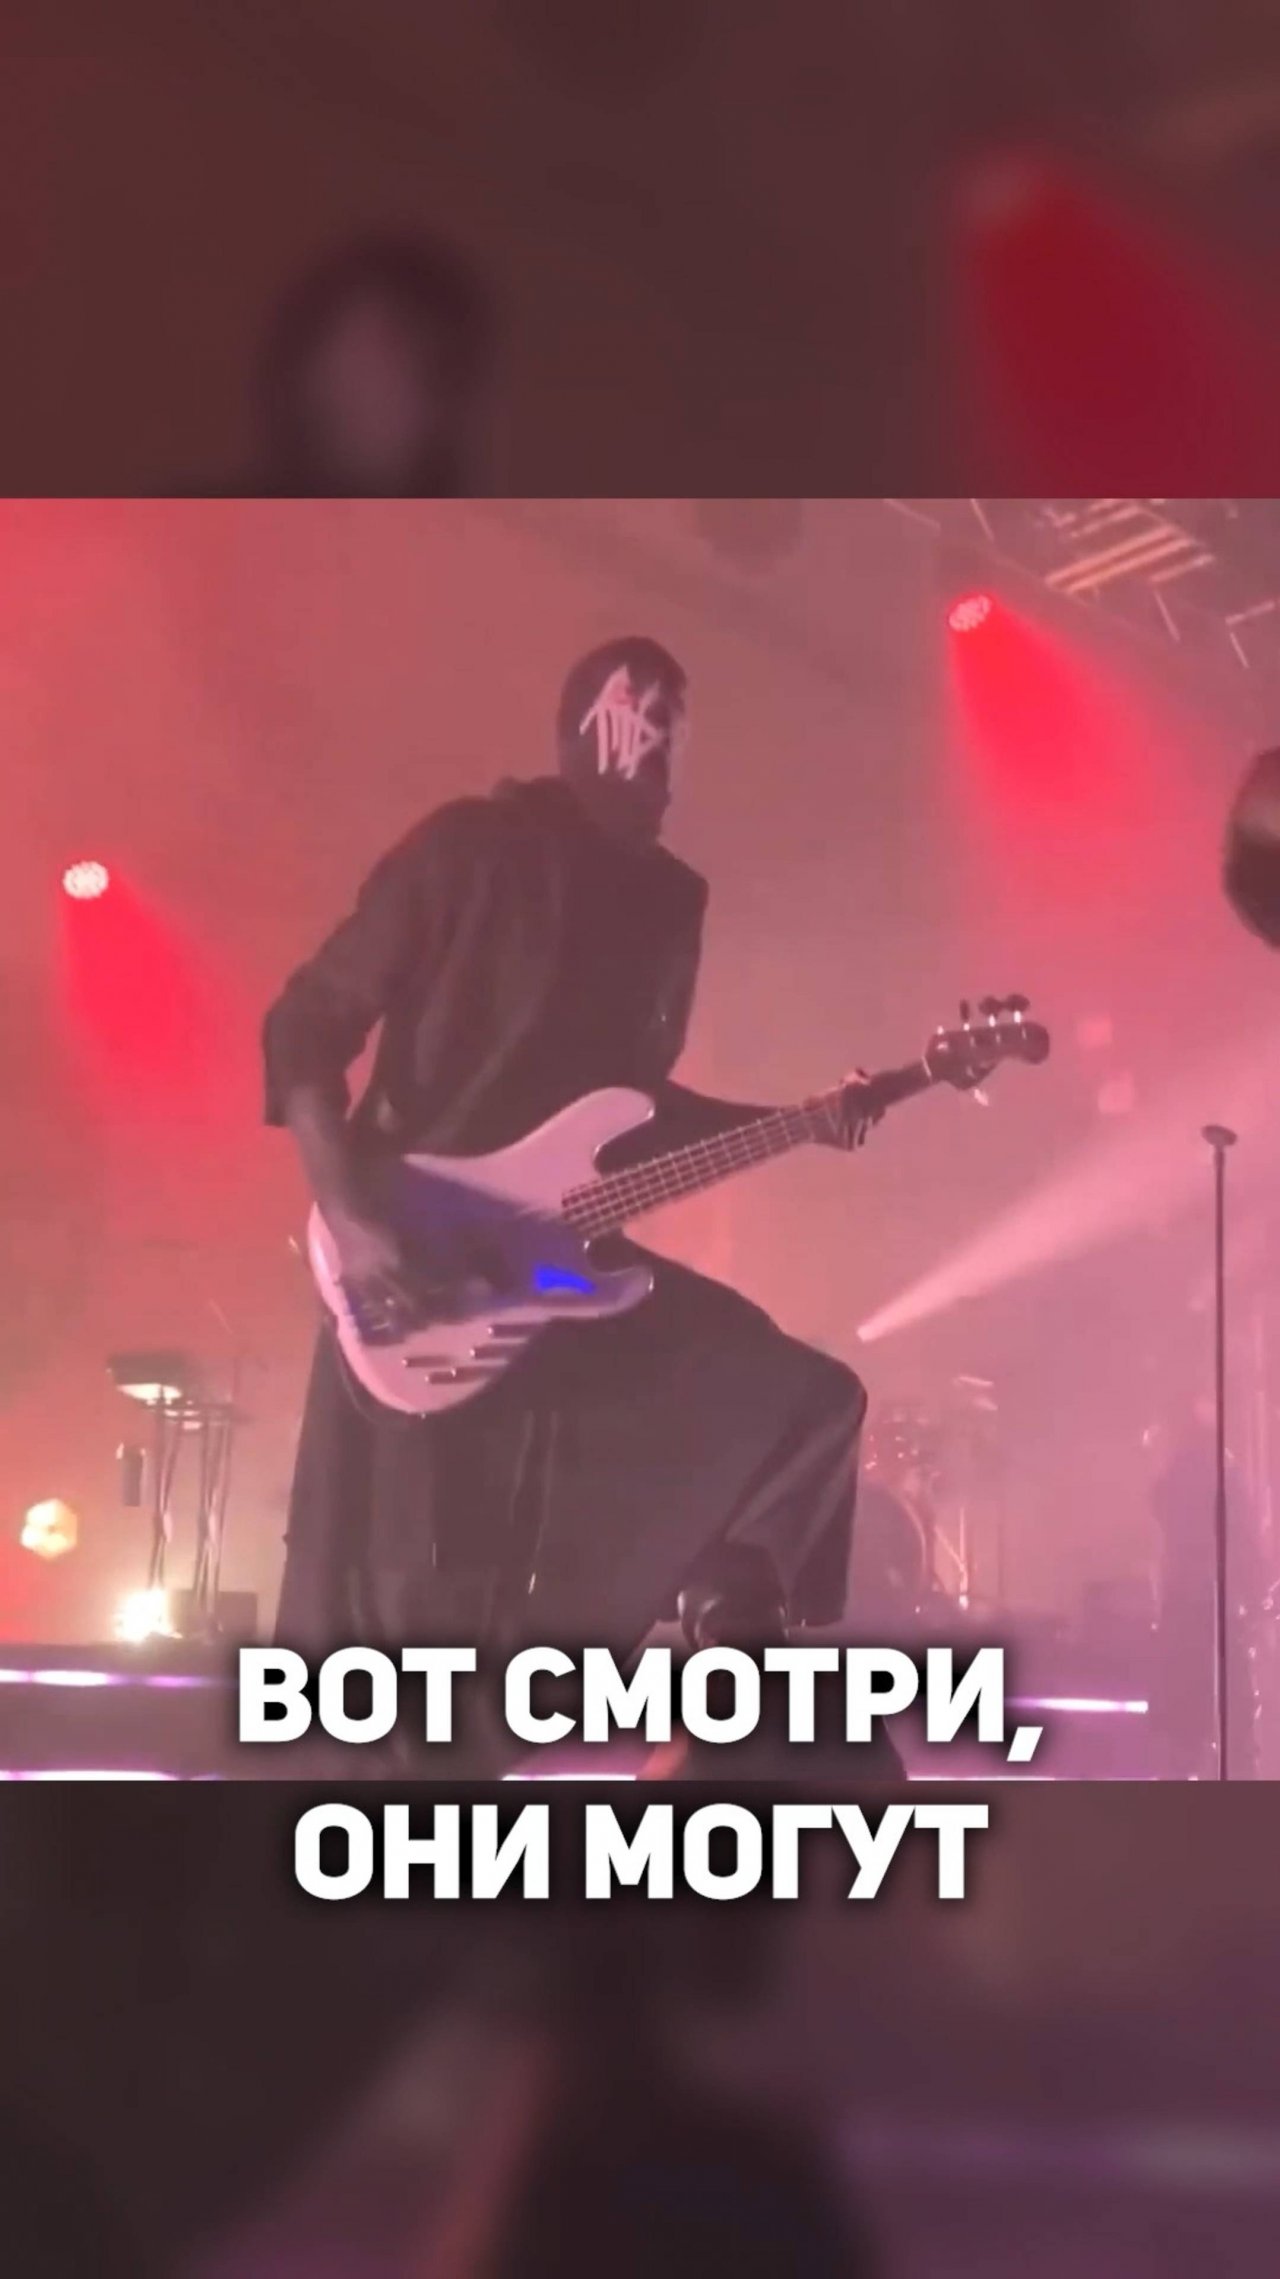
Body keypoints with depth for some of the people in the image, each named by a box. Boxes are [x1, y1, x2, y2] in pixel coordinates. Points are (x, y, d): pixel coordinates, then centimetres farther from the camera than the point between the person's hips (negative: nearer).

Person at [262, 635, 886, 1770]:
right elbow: (303, 1029, -9)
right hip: (419, 1268, -6)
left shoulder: (670, 897, 11)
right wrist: (351, 1221, -20)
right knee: (394, 1603, -2)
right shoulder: (470, 849, -8)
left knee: (804, 1401, -3)